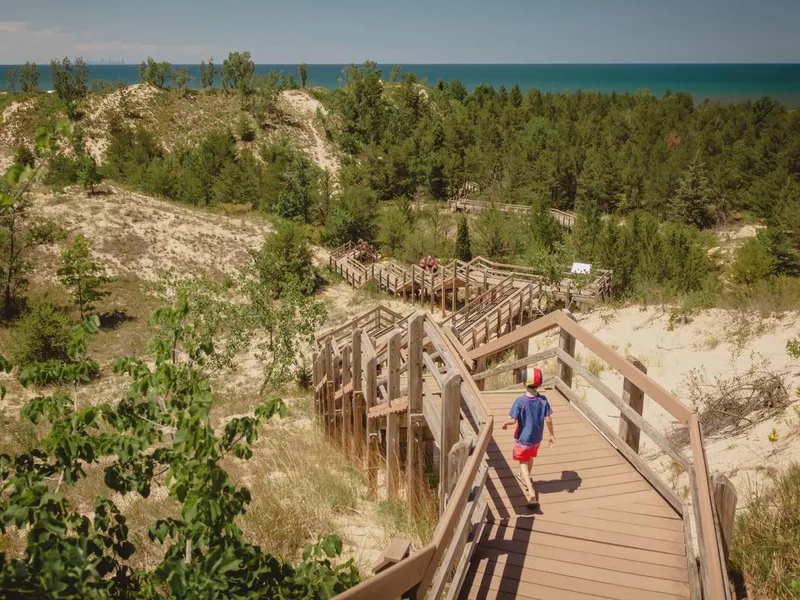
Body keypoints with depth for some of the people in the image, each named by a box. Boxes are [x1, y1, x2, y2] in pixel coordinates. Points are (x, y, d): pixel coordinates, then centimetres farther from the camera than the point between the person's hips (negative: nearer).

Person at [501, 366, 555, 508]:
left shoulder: (520, 402, -24)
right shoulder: (543, 400, -11)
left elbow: (513, 420, -23)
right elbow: (548, 419, -9)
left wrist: (505, 424, -2)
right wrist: (552, 435, 2)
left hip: (523, 438, -4)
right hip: (537, 438, 4)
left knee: (523, 463, 8)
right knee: (530, 458, 28)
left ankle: (531, 492, -7)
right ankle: (526, 478, 54)